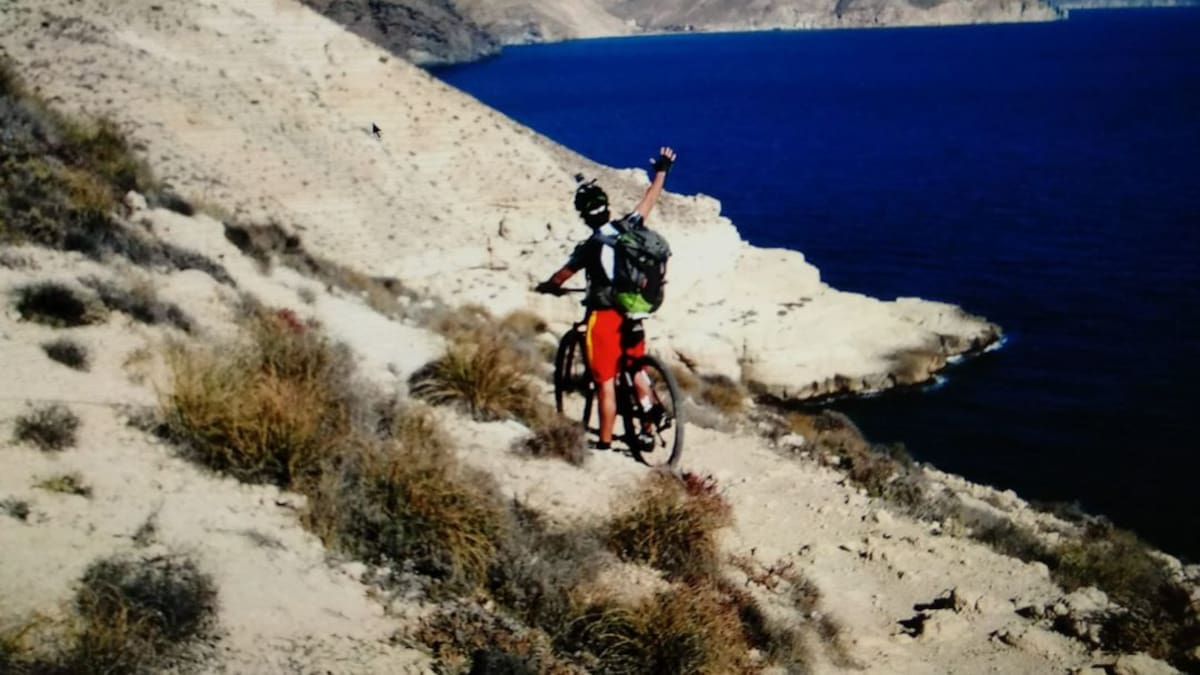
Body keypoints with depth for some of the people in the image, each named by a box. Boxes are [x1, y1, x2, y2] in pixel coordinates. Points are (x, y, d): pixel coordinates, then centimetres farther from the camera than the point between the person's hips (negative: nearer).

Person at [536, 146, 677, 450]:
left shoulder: (590, 247, -18)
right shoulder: (628, 228, -6)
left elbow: (560, 278, -3)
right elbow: (649, 201, 12)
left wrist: (544, 287, 18)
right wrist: (661, 170, 26)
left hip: (604, 317, -6)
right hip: (633, 316, 6)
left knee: (606, 381, -1)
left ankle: (605, 443, 3)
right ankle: (647, 429, 23)